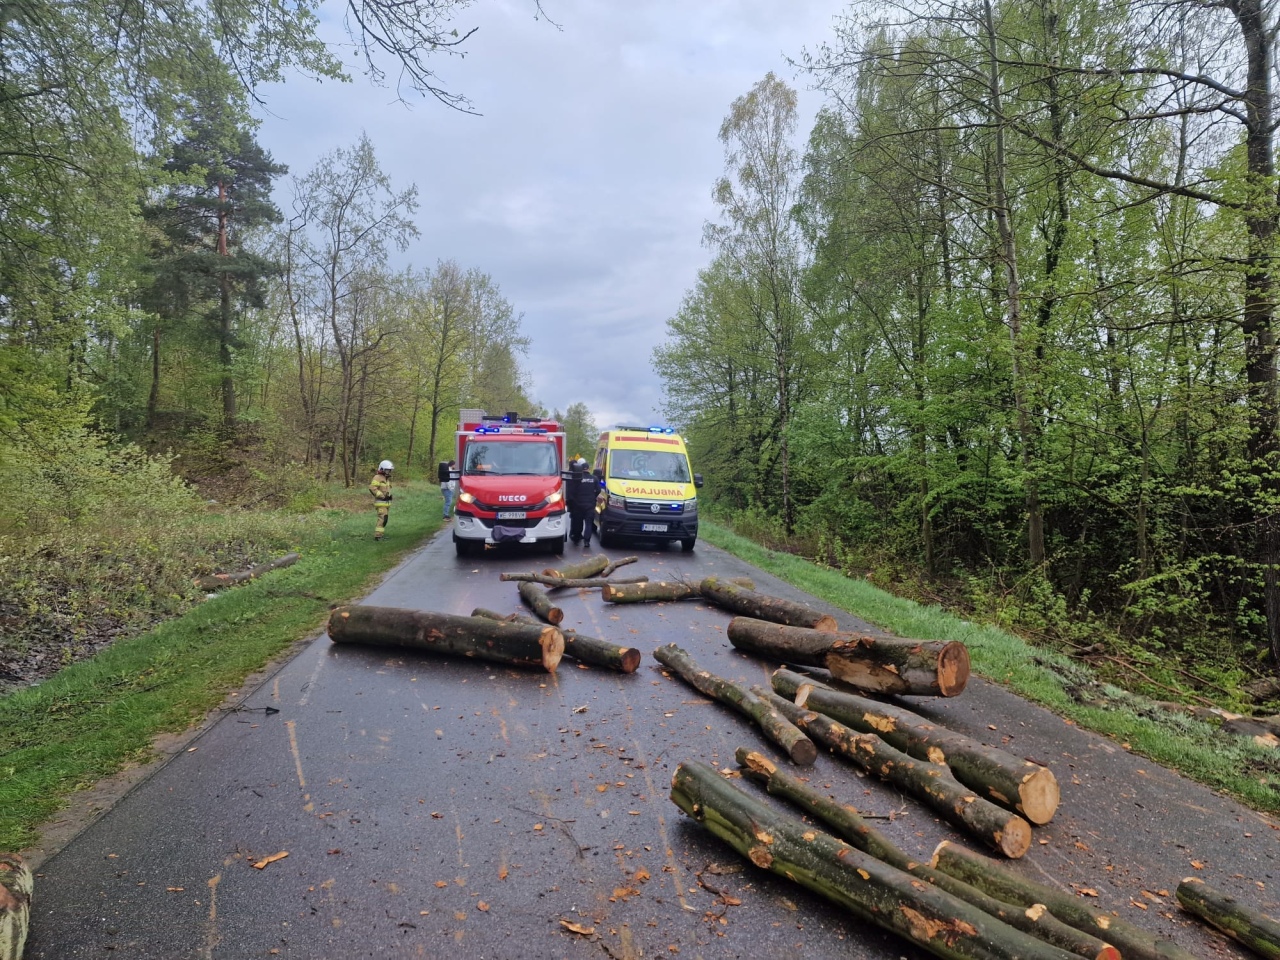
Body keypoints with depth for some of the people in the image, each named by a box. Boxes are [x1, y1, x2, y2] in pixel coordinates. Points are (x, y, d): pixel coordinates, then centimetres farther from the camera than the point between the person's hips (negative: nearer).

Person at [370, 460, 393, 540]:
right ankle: (377, 536, -16)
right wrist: (382, 496, -23)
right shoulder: (377, 477, -14)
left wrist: (389, 495, 13)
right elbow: (372, 488, -25)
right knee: (383, 518, -16)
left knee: (383, 519, 12)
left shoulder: (387, 478, 14)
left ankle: (379, 534, 19)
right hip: (380, 502, -9)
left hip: (386, 502, 9)